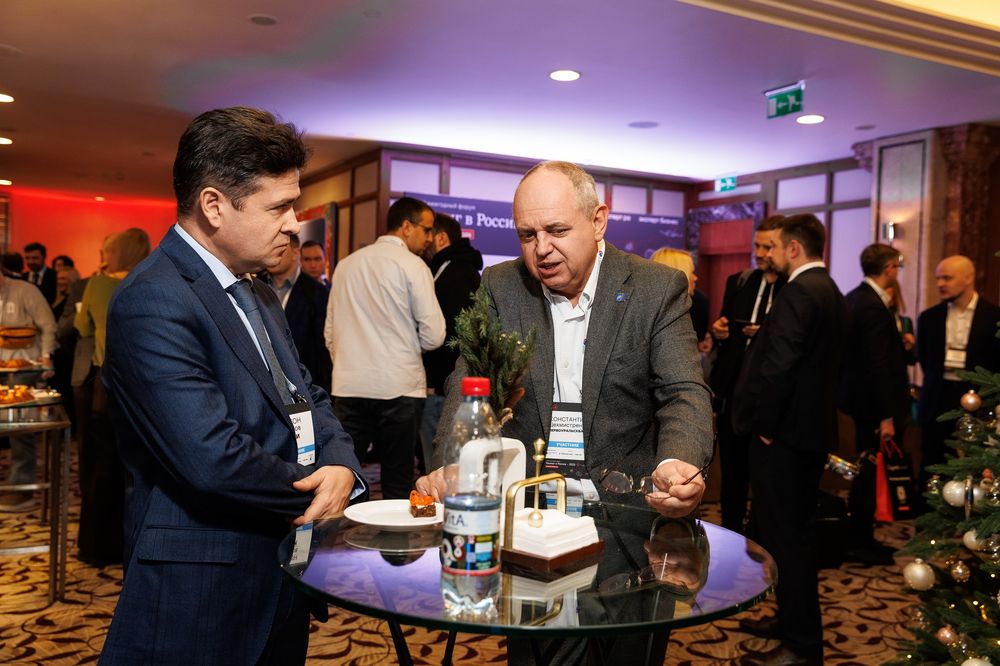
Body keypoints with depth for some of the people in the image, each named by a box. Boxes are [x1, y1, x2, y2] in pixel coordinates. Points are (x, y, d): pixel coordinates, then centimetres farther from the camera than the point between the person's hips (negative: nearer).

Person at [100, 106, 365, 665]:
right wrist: (316, 490, -12)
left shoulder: (258, 293, 10)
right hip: (203, 597, -8)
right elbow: (212, 460, -28)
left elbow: (308, 400, 11)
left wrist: (342, 465, -10)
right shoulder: (154, 302, -21)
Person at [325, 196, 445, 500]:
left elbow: (330, 333, 17)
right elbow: (433, 336, -8)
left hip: (349, 387, 4)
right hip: (399, 388, -4)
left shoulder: (346, 265, 12)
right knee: (398, 482, 5)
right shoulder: (412, 265, -4)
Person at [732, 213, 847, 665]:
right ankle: (792, 620, 33)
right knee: (792, 532, 19)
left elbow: (778, 365, -25)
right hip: (812, 428, 10)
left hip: (783, 433, -10)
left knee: (785, 537, -1)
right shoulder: (829, 292, 15)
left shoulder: (799, 292, -17)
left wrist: (762, 423, -15)